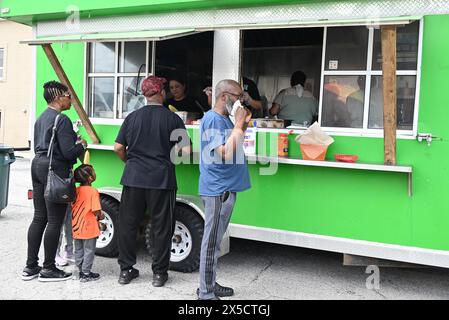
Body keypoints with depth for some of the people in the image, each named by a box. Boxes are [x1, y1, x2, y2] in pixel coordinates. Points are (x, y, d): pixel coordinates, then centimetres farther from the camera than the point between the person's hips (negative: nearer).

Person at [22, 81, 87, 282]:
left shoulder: (41, 118, 15)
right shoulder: (62, 119, -14)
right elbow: (68, 152, -19)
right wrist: (82, 145, 0)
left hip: (37, 165, 10)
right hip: (55, 169, -9)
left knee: (39, 218, 13)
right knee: (55, 221, -1)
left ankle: (30, 267, 18)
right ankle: (48, 269, 7)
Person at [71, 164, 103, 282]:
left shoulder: (76, 191, 2)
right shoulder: (93, 191, -17)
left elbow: (73, 207, 9)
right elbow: (96, 210, -21)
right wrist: (100, 216, 0)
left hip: (76, 227, 6)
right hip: (89, 228, -6)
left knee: (78, 250, 17)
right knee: (89, 251, 6)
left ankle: (81, 271, 27)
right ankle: (86, 273, 12)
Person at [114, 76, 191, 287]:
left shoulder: (132, 117, 5)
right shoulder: (172, 119, -3)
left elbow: (118, 148, 4)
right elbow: (186, 150, -7)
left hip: (134, 178, 3)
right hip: (161, 180, -2)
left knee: (128, 224, 13)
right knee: (161, 227, 8)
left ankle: (125, 270, 21)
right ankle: (159, 273, 16)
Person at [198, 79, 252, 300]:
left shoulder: (225, 119, 15)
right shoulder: (213, 119, -15)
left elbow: (233, 149, 17)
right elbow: (225, 153, -24)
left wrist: (243, 125, 8)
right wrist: (239, 125, -15)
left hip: (226, 188, 10)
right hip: (218, 189, -10)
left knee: (215, 241, 17)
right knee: (212, 242, -2)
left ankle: (210, 285, 29)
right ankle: (206, 294, 9)